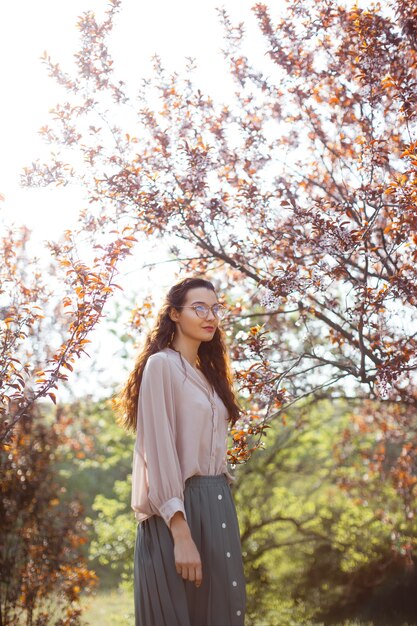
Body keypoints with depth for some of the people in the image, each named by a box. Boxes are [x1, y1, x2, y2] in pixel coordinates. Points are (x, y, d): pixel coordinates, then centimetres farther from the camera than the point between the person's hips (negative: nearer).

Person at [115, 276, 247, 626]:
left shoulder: (208, 372, 17)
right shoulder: (162, 364, -8)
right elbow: (159, 451, -15)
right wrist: (181, 534, -21)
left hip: (218, 507, 8)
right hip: (179, 512, -8)